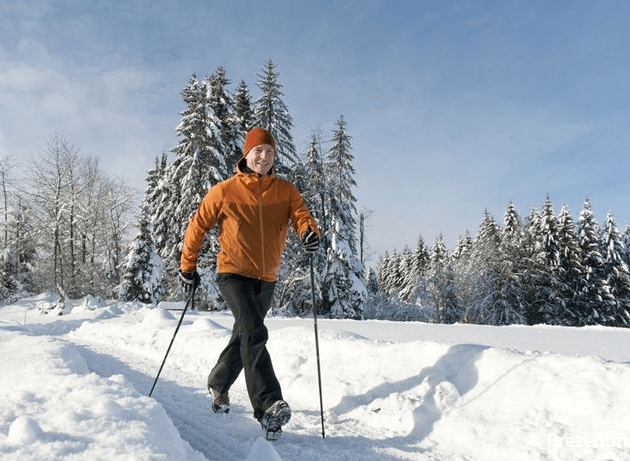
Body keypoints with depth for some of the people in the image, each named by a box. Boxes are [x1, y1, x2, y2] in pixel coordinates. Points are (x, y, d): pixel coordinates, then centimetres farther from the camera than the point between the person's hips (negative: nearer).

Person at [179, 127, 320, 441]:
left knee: (244, 337, 17)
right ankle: (268, 406, -20)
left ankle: (218, 385, 41)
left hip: (266, 279, 4)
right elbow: (197, 226, 3)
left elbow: (301, 215, -11)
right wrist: (188, 266, 4)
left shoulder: (285, 191, 3)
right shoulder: (224, 191, -4)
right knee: (254, 333, -23)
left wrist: (309, 232, -35)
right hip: (233, 274, -4)